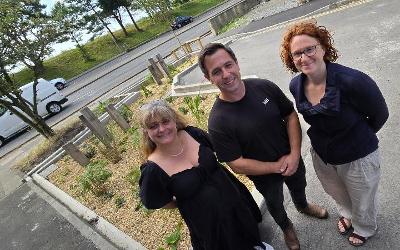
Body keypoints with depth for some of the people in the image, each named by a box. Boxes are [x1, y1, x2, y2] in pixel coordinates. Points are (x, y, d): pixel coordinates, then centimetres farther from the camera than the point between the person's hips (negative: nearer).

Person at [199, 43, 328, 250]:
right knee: (276, 204, 27)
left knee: (299, 186, 34)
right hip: (264, 175, -3)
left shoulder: (264, 87, -21)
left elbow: (291, 116, -10)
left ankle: (302, 205, 71)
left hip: (292, 159, 4)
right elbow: (237, 165, -25)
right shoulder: (217, 122, -31)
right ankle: (286, 227, 63)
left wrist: (295, 154, -20)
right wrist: (277, 166, -20)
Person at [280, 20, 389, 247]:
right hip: (321, 156, 5)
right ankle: (347, 214, 68)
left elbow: (380, 115, -14)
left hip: (358, 158, -4)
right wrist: (322, 136, 8)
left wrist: (358, 137, 1)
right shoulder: (296, 85, -16)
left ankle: (365, 228, 60)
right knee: (338, 195, 33)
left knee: (362, 202, 26)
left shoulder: (353, 81, -33)